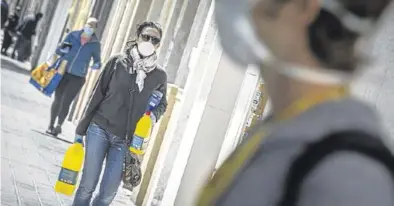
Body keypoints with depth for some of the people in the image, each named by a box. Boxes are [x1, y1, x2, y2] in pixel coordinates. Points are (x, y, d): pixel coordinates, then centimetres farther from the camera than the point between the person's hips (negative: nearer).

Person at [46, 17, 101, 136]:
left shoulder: (95, 44, -2)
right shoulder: (73, 35, 0)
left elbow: (97, 60, 5)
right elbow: (58, 51, 5)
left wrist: (97, 65, -18)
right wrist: (62, 49, -18)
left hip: (78, 77, -1)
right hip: (63, 73, 2)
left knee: (65, 102, -3)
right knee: (57, 100, 8)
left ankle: (58, 126, 11)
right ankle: (51, 125, 22)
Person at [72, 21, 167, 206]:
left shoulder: (159, 75, 3)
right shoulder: (118, 62, -2)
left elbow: (162, 103, 18)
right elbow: (98, 95, 2)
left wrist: (153, 115, -5)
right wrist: (81, 128, 3)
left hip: (124, 140, 1)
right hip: (99, 129, -1)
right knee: (87, 186, 1)